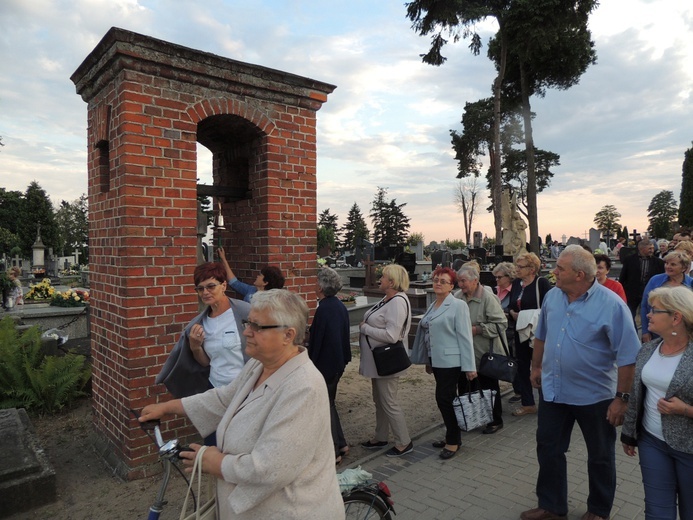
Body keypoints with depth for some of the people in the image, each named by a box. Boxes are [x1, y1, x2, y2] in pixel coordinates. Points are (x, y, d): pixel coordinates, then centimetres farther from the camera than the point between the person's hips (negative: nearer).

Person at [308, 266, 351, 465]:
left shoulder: (323, 309, -22)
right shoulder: (340, 306, 5)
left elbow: (316, 340, -19)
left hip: (324, 364, -9)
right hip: (338, 362, 9)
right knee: (329, 402, 20)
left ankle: (333, 451, 14)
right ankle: (341, 444, 28)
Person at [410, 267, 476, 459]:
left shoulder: (458, 305, -10)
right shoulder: (433, 306, 12)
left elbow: (464, 336, -14)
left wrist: (469, 366, -16)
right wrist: (428, 361, 19)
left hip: (451, 361, -7)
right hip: (437, 360, 7)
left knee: (444, 398, -6)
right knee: (446, 399, 14)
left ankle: (453, 441, 9)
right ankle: (452, 436, 27)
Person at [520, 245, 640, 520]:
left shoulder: (612, 305, -20)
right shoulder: (552, 296, -3)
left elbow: (628, 357, -17)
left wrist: (622, 397, -17)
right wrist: (537, 367, 17)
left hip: (594, 395, -5)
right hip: (552, 390, 5)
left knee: (600, 456, 16)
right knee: (548, 448, 14)